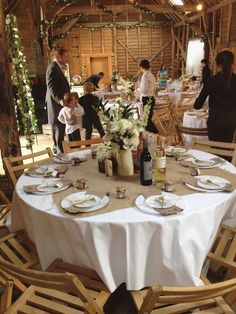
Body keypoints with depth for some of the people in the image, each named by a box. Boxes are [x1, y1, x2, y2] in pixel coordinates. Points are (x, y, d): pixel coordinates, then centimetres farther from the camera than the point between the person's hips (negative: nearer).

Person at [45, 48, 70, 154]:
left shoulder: (56, 67, 18)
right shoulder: (53, 67, -14)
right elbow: (51, 87, -23)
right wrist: (59, 99, -30)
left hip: (59, 102, 10)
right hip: (56, 104, -10)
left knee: (59, 129, 16)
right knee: (59, 129, -5)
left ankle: (57, 149, 27)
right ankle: (60, 151, 2)